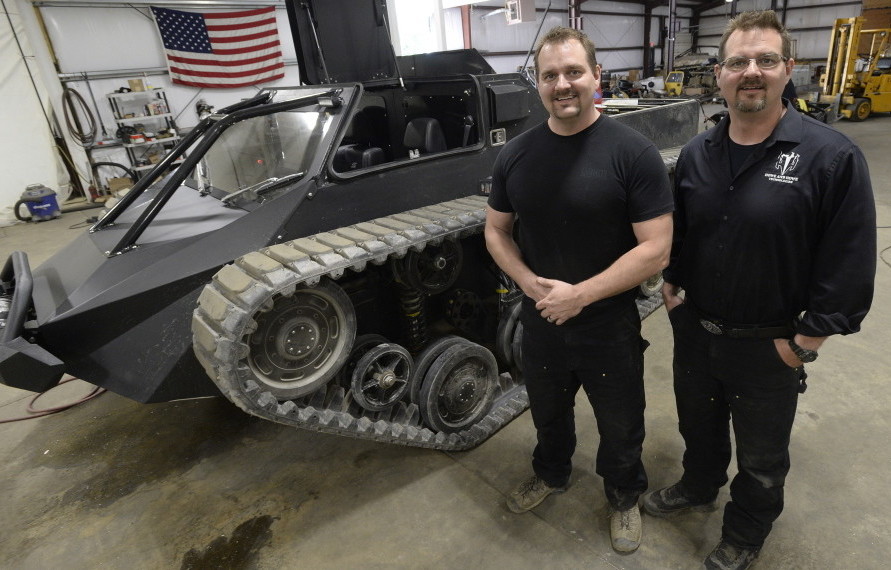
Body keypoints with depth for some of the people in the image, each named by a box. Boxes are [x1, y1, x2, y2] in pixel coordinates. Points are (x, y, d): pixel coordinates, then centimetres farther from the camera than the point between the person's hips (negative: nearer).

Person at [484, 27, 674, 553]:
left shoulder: (633, 152, -16)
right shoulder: (516, 155, -3)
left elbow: (656, 250, -18)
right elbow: (496, 231, 4)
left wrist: (580, 295, -22)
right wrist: (530, 283, -13)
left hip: (610, 328, -3)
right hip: (540, 322, 4)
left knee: (620, 425, 19)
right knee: (548, 413, 26)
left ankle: (625, 496, 49)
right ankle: (552, 474, 56)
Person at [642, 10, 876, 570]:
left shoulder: (831, 156, -17)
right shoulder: (697, 152, 0)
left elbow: (850, 263, -15)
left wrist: (807, 341, -13)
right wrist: (671, 283, 5)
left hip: (769, 345, -4)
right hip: (694, 329, 5)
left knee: (761, 454, 19)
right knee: (698, 425, 27)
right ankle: (699, 487, 55)